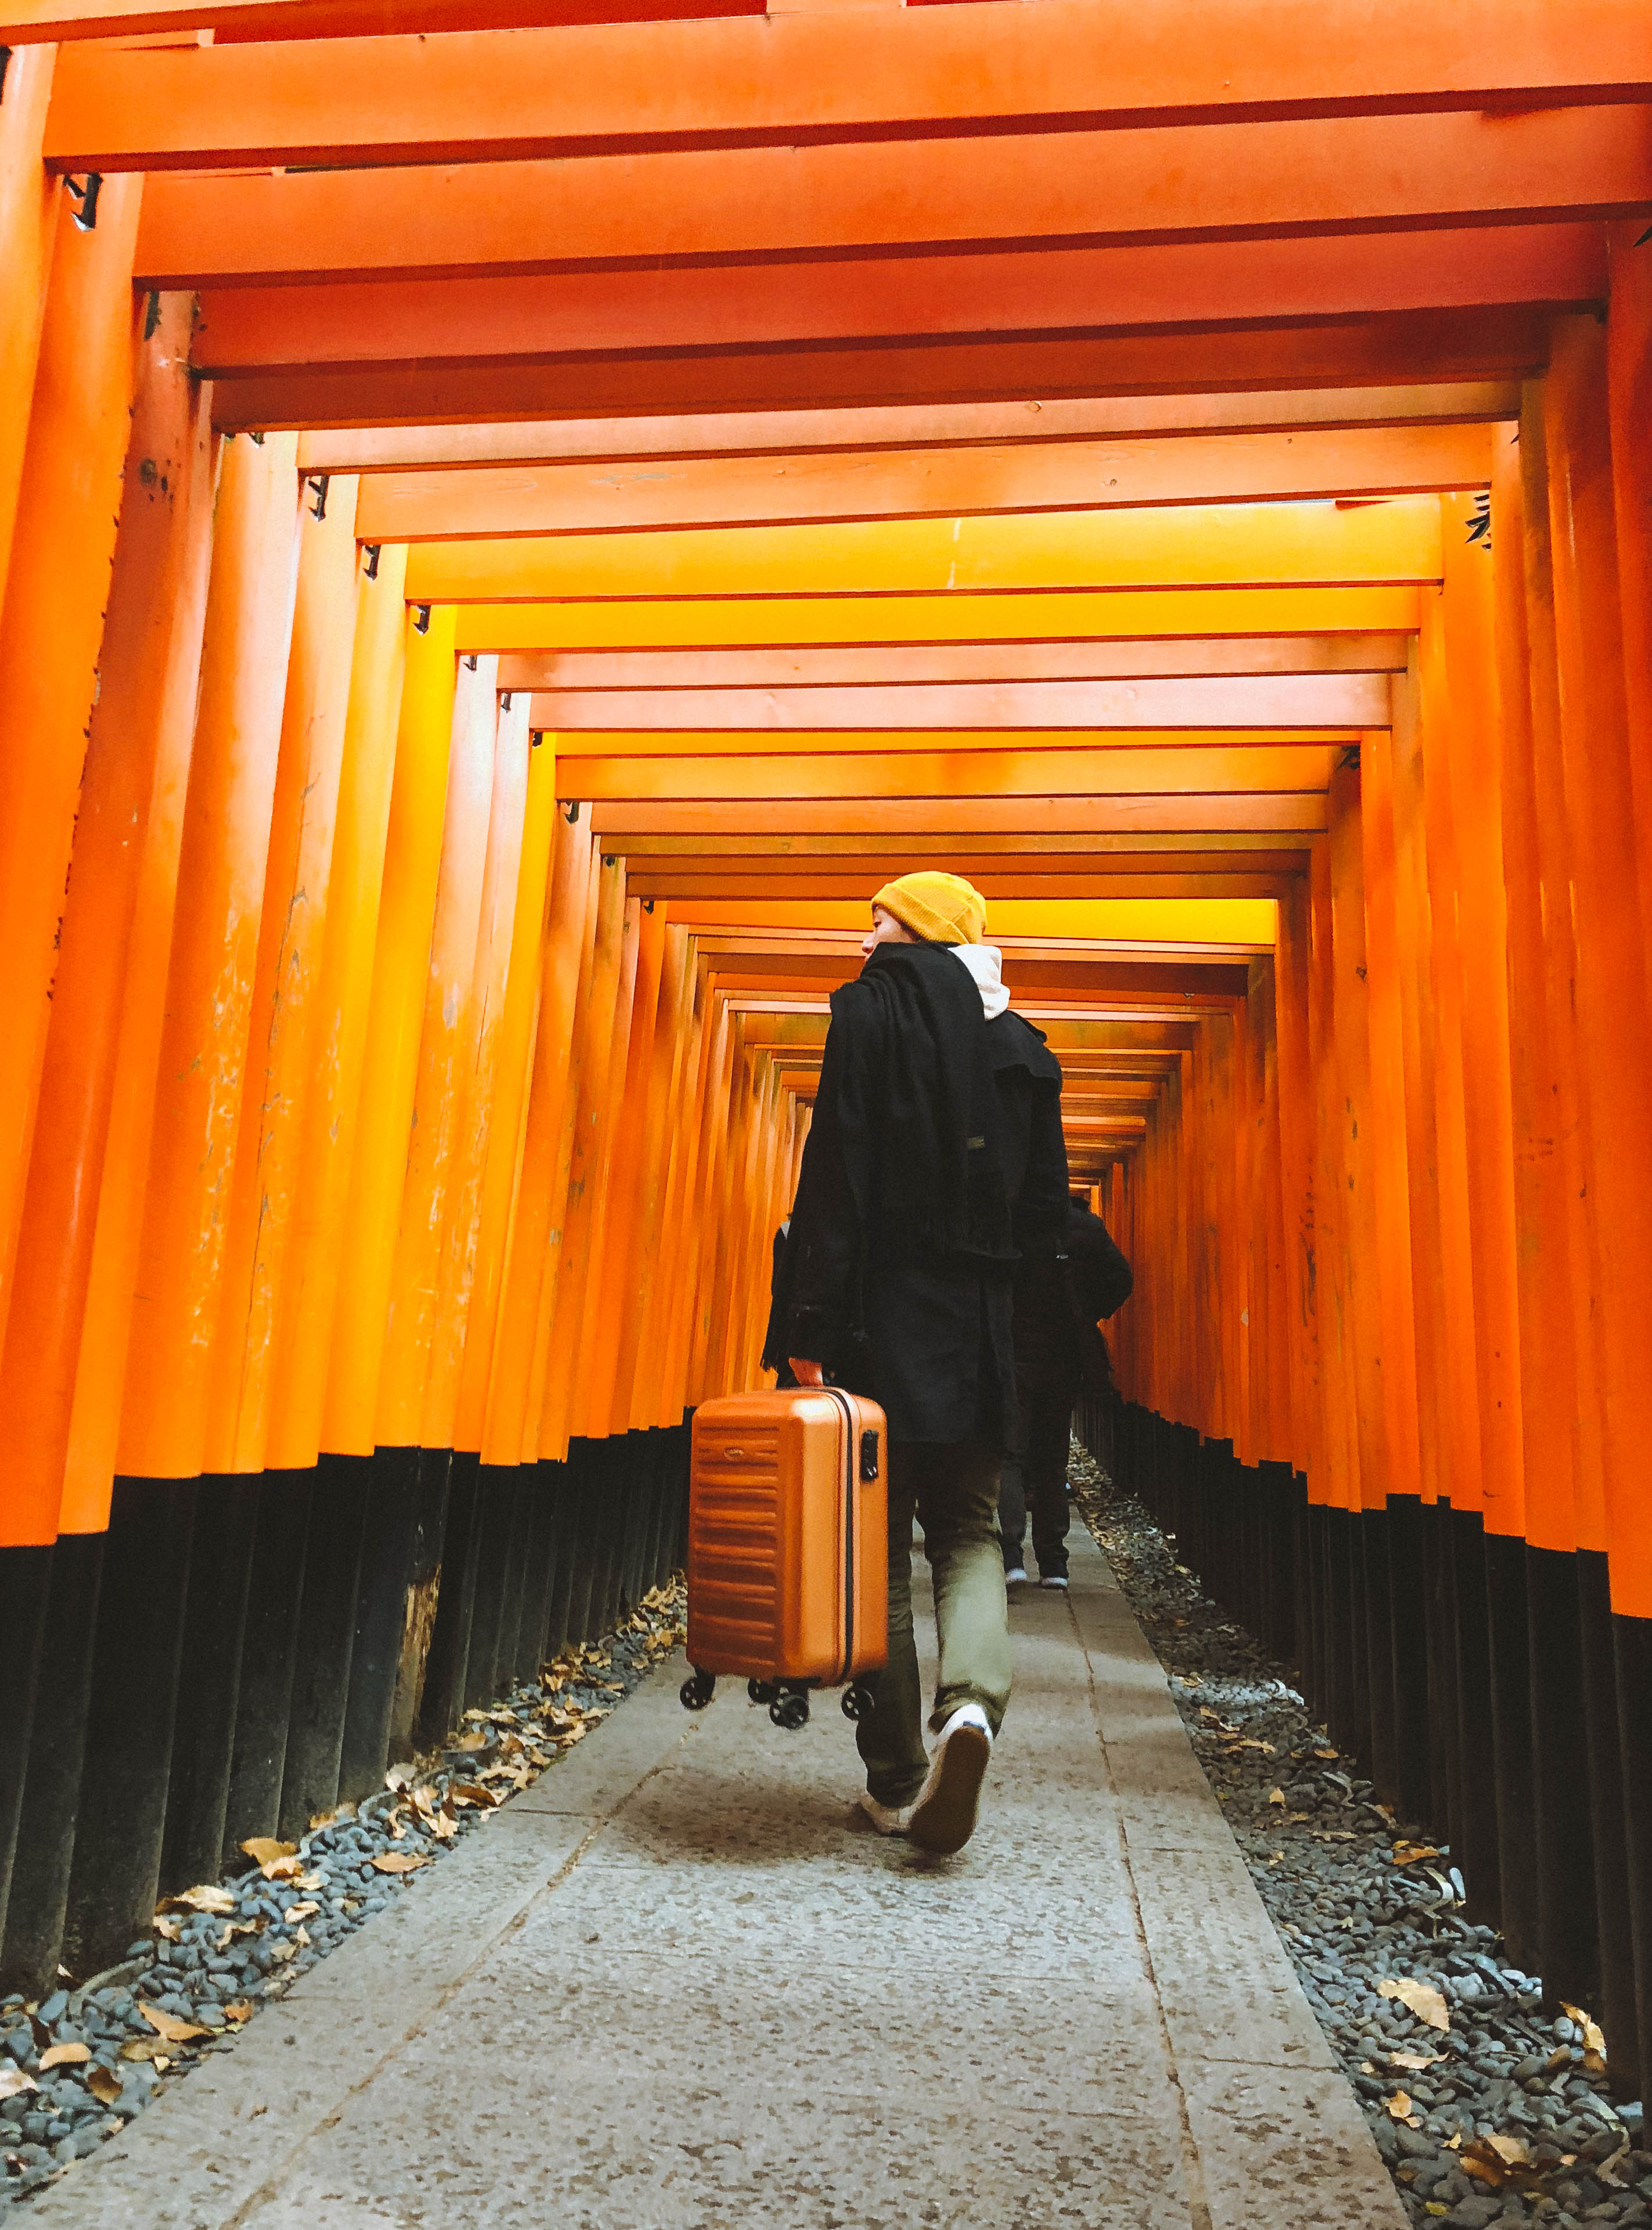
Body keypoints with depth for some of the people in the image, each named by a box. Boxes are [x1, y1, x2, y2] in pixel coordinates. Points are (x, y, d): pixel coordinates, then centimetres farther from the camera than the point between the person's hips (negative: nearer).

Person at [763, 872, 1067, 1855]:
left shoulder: (873, 1011, -5)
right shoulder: (1021, 1045, 9)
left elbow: (838, 1174, -12)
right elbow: (1048, 1209, 9)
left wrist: (810, 1331, -13)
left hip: (883, 1329, -4)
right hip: (980, 1338, 4)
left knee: (877, 1545, 7)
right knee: (971, 1534, 15)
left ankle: (897, 1781, 15)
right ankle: (972, 1700, -10)